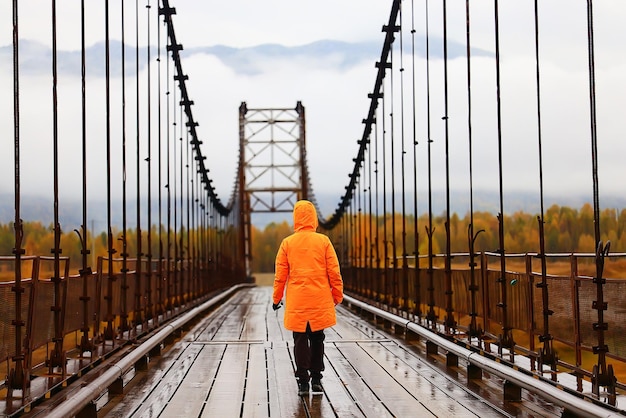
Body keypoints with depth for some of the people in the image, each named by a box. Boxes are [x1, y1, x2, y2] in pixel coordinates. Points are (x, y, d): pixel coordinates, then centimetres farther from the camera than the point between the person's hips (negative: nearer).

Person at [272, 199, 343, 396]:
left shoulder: (287, 243, -2)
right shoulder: (323, 241, -2)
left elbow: (280, 275, 1)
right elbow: (334, 272, -1)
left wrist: (276, 298, 12)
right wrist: (337, 295, 11)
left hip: (296, 302, 0)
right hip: (320, 301, 1)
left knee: (300, 340, 5)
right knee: (317, 338, 13)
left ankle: (303, 382, 3)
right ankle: (316, 379, 13)